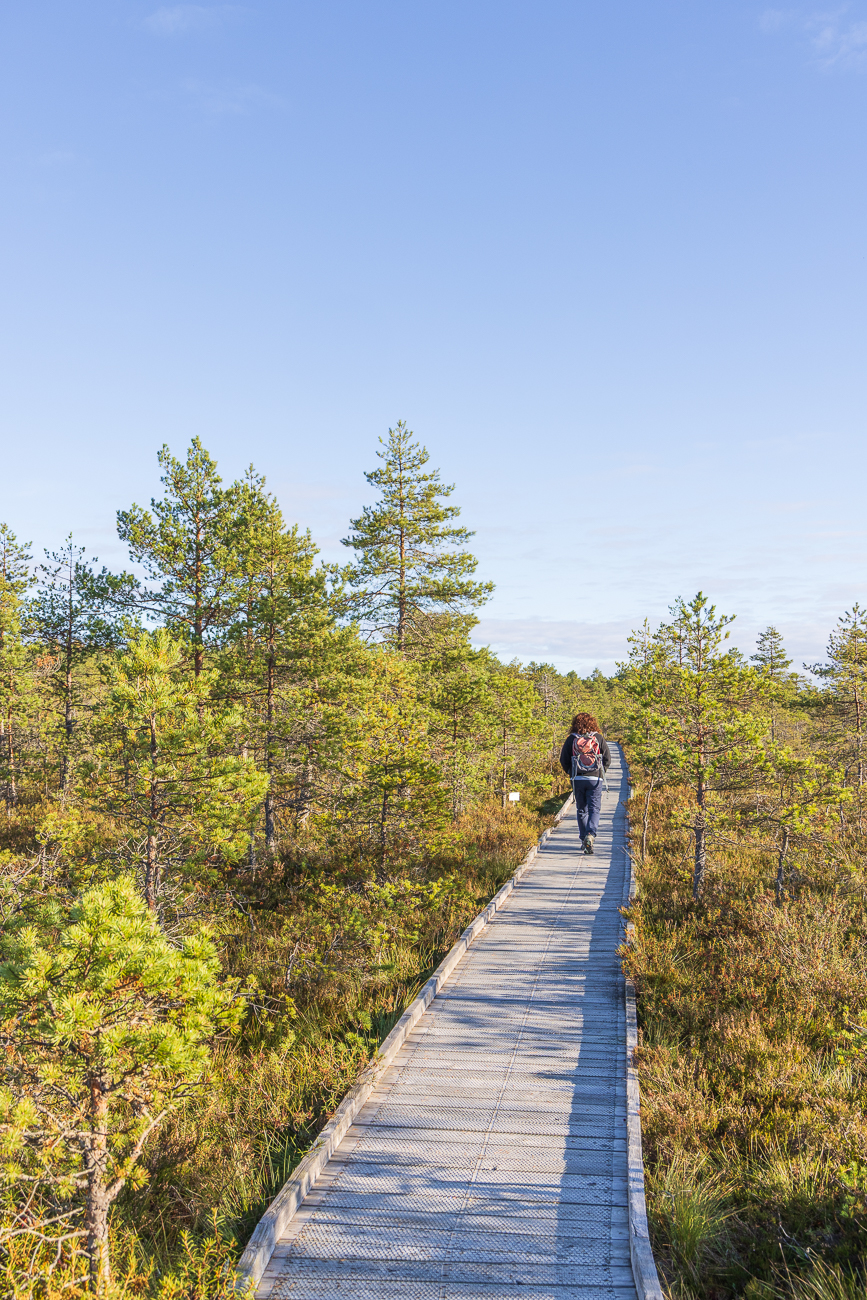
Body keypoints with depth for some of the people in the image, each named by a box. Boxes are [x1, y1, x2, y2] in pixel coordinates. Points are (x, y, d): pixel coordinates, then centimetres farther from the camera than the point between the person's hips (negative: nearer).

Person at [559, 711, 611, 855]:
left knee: (581, 809, 12)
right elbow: (607, 758, 2)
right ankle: (590, 834, -19)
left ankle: (584, 838, 12)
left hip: (577, 779, 1)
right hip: (595, 779, -1)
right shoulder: (598, 738, 1)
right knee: (594, 809, 2)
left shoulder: (571, 739, 1)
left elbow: (563, 760, 1)